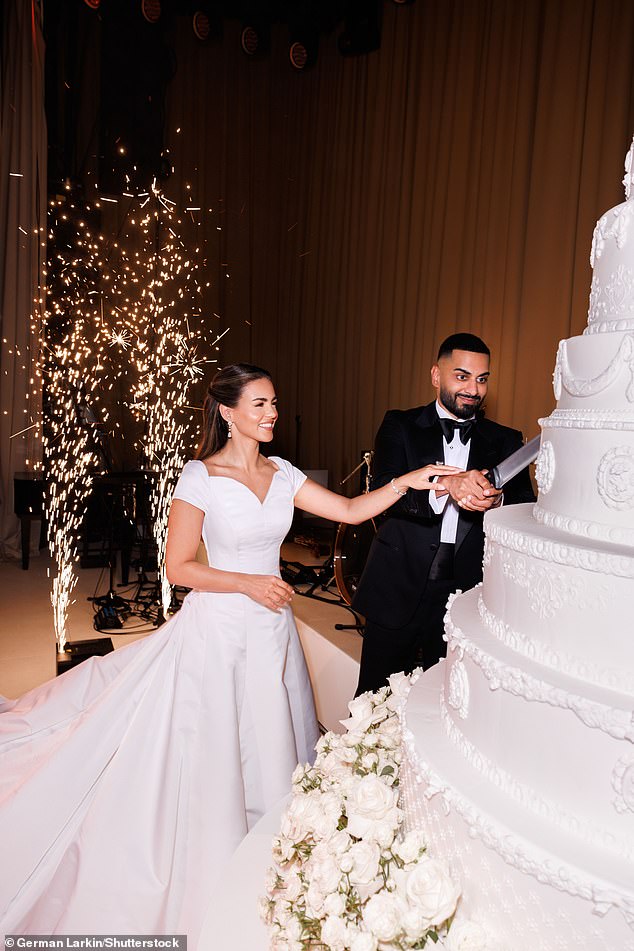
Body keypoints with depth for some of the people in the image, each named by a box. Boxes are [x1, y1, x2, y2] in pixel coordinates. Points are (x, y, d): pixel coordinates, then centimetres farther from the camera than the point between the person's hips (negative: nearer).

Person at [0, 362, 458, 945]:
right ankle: (211, 884, 35)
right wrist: (248, 583, -18)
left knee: (267, 750, 18)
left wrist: (408, 481, -12)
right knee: (214, 758, 9)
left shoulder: (281, 474, 2)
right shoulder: (200, 477, -13)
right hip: (217, 631, -5)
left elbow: (350, 510, -1)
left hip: (271, 630, 5)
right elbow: (178, 567, -12)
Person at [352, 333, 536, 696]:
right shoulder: (401, 426, 1)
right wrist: (447, 485, -33)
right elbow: (383, 491, -15)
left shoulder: (506, 441, 6)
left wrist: (497, 500, -27)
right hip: (399, 593, -1)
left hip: (467, 596, 2)